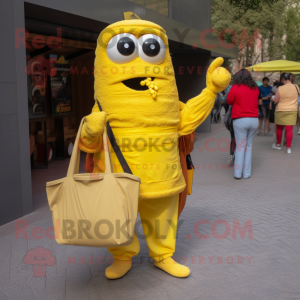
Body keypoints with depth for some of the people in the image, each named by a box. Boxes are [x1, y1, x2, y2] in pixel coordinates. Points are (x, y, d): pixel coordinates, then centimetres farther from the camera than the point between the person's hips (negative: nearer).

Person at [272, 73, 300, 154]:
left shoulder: (280, 88, -15)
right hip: (292, 111, 2)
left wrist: (273, 98, 9)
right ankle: (288, 148, 2)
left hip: (281, 111, -2)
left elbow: (276, 100, -10)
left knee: (279, 128, 16)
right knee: (289, 129, 2)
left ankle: (278, 144, 30)